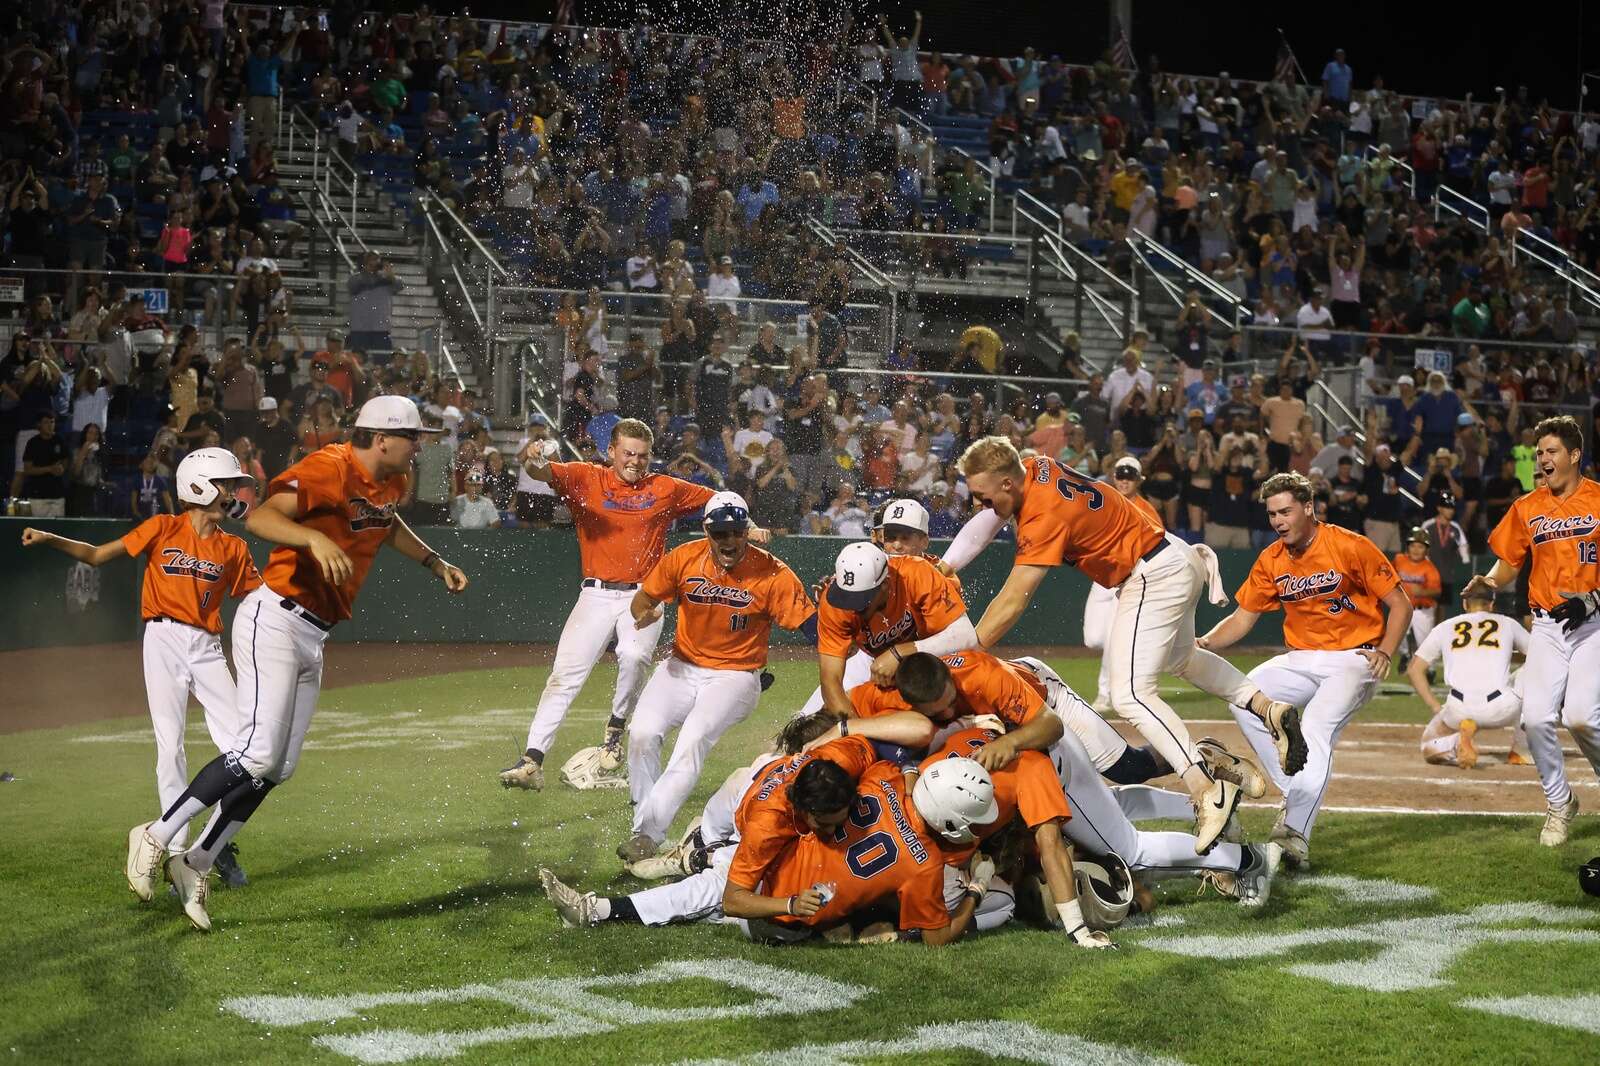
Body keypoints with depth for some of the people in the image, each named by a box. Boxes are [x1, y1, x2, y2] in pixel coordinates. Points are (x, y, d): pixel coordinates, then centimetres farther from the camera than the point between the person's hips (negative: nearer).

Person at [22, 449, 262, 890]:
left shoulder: (233, 549, 9)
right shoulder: (164, 529, 1)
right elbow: (98, 555, 2)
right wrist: (50, 540, -11)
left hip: (208, 649, 3)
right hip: (164, 641, -3)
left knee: (239, 745, -5)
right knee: (170, 746, -6)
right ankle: (177, 853, -1)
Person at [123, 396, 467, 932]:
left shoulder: (391, 482, 11)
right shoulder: (330, 468, -17)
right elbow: (261, 517, -31)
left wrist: (434, 562, 32)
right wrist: (315, 539, -46)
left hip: (313, 637, 9)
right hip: (275, 621, -9)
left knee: (277, 767, 6)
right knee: (258, 752, -19)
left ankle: (195, 866, 15)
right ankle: (155, 837, -6)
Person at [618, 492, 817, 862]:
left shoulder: (772, 574, -15)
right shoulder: (683, 559, -6)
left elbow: (811, 626, -18)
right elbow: (642, 599, 5)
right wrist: (646, 614, -18)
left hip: (735, 675, -4)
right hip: (681, 667, 4)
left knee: (693, 741, -27)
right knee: (642, 733, -18)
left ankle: (649, 833, -25)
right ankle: (643, 826, -4)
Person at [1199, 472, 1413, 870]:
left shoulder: (1350, 547, -11)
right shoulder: (1271, 561, 4)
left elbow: (1400, 603, -6)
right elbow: (1242, 618, 9)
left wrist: (1385, 653, -20)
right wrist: (1205, 643, -10)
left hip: (1354, 658, -6)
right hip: (1301, 660, 6)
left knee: (1316, 725, -29)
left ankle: (1296, 832, -34)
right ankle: (1294, 794, -9)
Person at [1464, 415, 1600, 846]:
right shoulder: (1527, 508, 9)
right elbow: (1508, 563, 14)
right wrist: (1489, 582, -7)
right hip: (1547, 627, 4)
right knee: (1536, 717, -10)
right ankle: (1559, 803, 12)